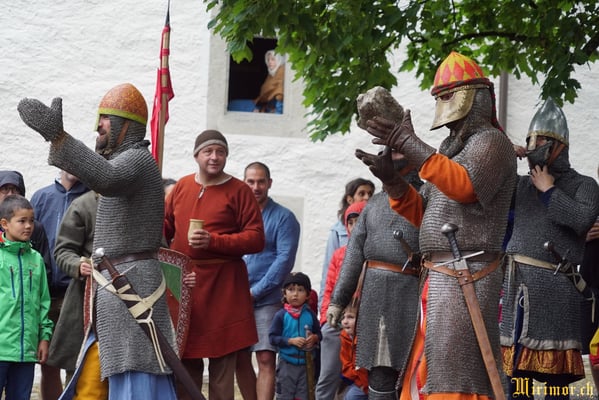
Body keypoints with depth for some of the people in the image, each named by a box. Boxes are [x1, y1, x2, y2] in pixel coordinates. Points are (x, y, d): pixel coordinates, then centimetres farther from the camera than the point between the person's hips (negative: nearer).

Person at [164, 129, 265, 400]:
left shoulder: (239, 191, -2)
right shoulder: (182, 186, 11)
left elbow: (256, 239, -7)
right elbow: (166, 225, 22)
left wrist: (214, 241, -17)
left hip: (222, 284, -4)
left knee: (222, 358, -2)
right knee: (186, 357, 8)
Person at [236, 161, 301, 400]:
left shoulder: (283, 218, 1)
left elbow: (285, 259, -7)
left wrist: (255, 291, -12)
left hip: (266, 300, -4)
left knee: (266, 359, -11)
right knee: (240, 360, 5)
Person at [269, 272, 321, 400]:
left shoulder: (310, 314, 0)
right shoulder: (281, 315, -8)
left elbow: (318, 333, 8)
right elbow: (273, 337, -10)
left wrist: (314, 338, -14)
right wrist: (291, 341, -20)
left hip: (305, 362, 2)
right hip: (286, 363, -2)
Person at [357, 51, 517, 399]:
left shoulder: (491, 141, -6)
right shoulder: (453, 146, 22)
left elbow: (465, 185, -26)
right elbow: (422, 214, 21)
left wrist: (411, 146, -31)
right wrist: (390, 177, 5)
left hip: (465, 282, -10)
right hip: (439, 279, 10)